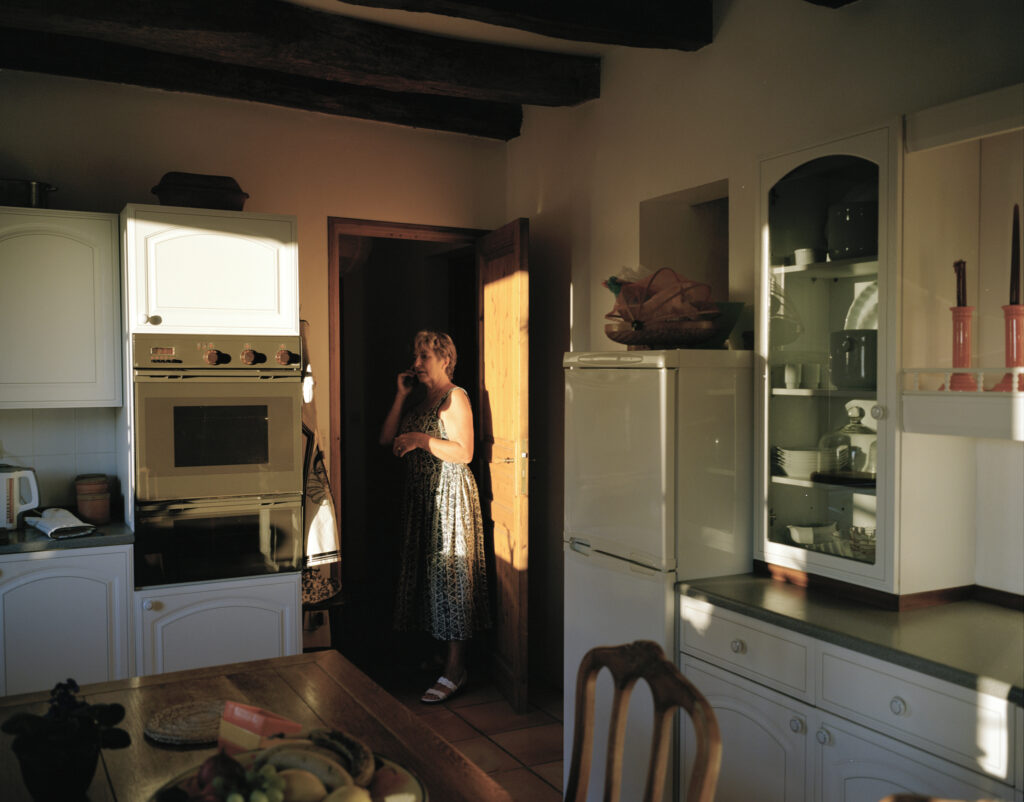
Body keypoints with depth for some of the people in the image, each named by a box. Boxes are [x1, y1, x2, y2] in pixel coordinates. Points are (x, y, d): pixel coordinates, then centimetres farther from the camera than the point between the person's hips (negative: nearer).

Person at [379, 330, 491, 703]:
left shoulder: (455, 397, -9)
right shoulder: (419, 402, 17)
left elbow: (463, 452, -17)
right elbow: (387, 439, 9)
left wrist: (421, 439, -21)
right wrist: (401, 395, 4)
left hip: (450, 496, -9)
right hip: (421, 496, 9)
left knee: (449, 574, -7)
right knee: (425, 572, 11)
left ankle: (455, 669, -2)